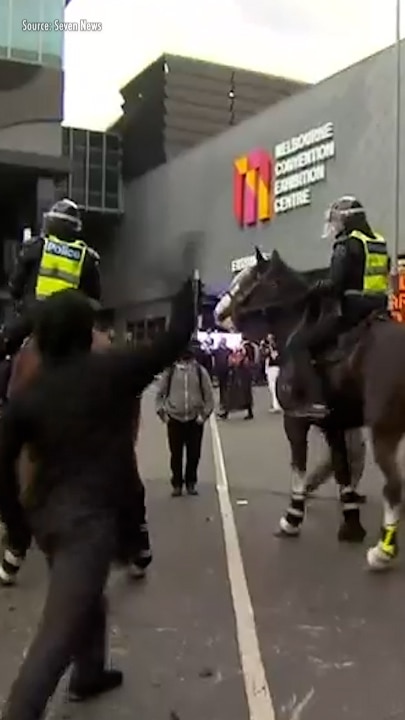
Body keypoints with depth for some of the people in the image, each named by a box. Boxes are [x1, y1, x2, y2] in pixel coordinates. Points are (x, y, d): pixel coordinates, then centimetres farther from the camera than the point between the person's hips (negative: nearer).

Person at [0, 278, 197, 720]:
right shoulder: (112, 371, -9)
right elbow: (177, 337, -3)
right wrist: (185, 285, 11)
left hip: (47, 515, 7)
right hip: (90, 517, -7)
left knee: (85, 598, 30)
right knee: (57, 633, -5)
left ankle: (88, 674, 48)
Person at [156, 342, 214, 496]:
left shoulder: (200, 371, -2)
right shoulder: (169, 371, -3)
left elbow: (209, 395, 4)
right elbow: (160, 393, 5)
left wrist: (205, 413, -2)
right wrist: (161, 411, -2)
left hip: (195, 419, 1)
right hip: (174, 419, 0)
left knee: (194, 454, 6)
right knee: (176, 454, 5)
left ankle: (191, 483, 22)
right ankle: (177, 484, 18)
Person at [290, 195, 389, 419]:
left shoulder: (347, 244, -12)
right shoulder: (381, 244, 15)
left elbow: (334, 285, -20)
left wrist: (309, 291, -4)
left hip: (350, 313, -9)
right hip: (377, 312, 9)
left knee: (300, 344, -3)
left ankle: (317, 401, -15)